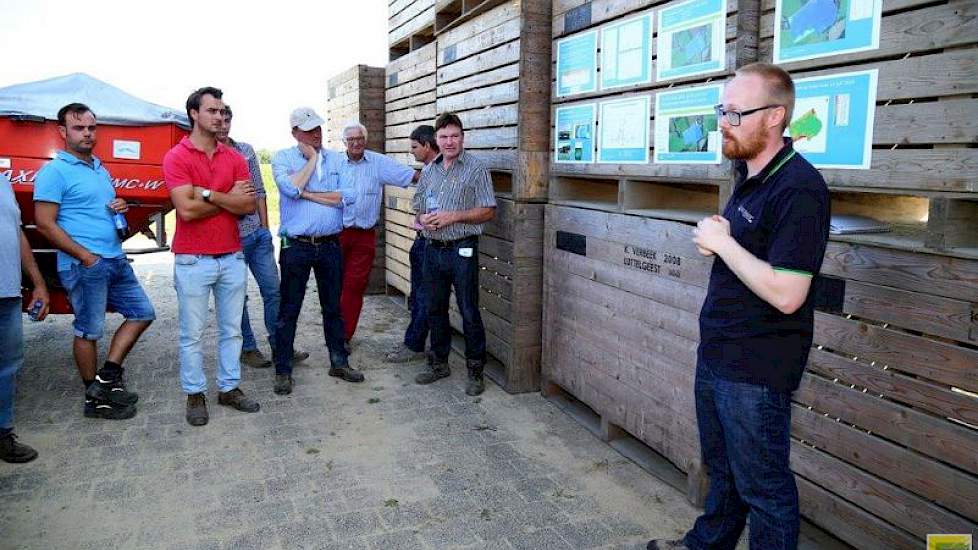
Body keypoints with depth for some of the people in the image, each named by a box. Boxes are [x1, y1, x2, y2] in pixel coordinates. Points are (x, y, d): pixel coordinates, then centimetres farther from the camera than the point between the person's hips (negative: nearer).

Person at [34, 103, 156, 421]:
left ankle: (107, 379, 17)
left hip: (117, 260, 8)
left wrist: (121, 208, 4)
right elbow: (45, 224, -14)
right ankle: (95, 400, 15)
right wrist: (86, 257, -17)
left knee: (143, 313, 10)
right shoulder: (54, 172, -9)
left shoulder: (100, 169, 16)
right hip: (83, 266, -8)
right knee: (88, 331, 2)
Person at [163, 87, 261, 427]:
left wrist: (208, 194, -13)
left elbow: (249, 205, -4)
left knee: (231, 329, 12)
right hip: (193, 261, -4)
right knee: (192, 334, 6)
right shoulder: (176, 157, -6)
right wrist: (229, 198, -7)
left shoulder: (235, 158, 8)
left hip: (232, 257, 5)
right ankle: (195, 394, 19)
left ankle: (230, 388, 25)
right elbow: (187, 209, -17)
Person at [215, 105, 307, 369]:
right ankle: (248, 348, 22)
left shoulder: (246, 150, 7)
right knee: (238, 297, 8)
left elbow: (259, 192, 10)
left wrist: (264, 228, 8)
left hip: (258, 233, 4)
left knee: (273, 290, 8)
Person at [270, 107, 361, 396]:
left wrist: (308, 194, -12)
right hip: (296, 246, -2)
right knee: (289, 310, 5)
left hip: (330, 245, 3)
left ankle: (339, 362, 28)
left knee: (333, 307, 14)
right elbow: (290, 188, -20)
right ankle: (283, 370, 17)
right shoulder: (282, 158, 0)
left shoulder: (337, 159, 6)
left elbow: (349, 196, -9)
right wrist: (312, 158, -9)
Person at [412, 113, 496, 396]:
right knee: (435, 310, 14)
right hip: (433, 250, 6)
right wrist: (423, 219, -4)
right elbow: (418, 206, 19)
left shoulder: (476, 168, -4)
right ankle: (439, 364, 29)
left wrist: (454, 216, -18)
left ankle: (475, 372, 11)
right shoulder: (429, 171, 13)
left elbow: (488, 211, -8)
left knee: (469, 312, -1)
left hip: (462, 250, -6)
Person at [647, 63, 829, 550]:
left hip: (756, 369, -10)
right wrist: (716, 239, 0)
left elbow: (786, 294, -28)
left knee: (762, 484, 8)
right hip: (715, 353, 10)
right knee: (721, 467, 26)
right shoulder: (750, 172, 8)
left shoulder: (798, 189, -22)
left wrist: (722, 242, -19)